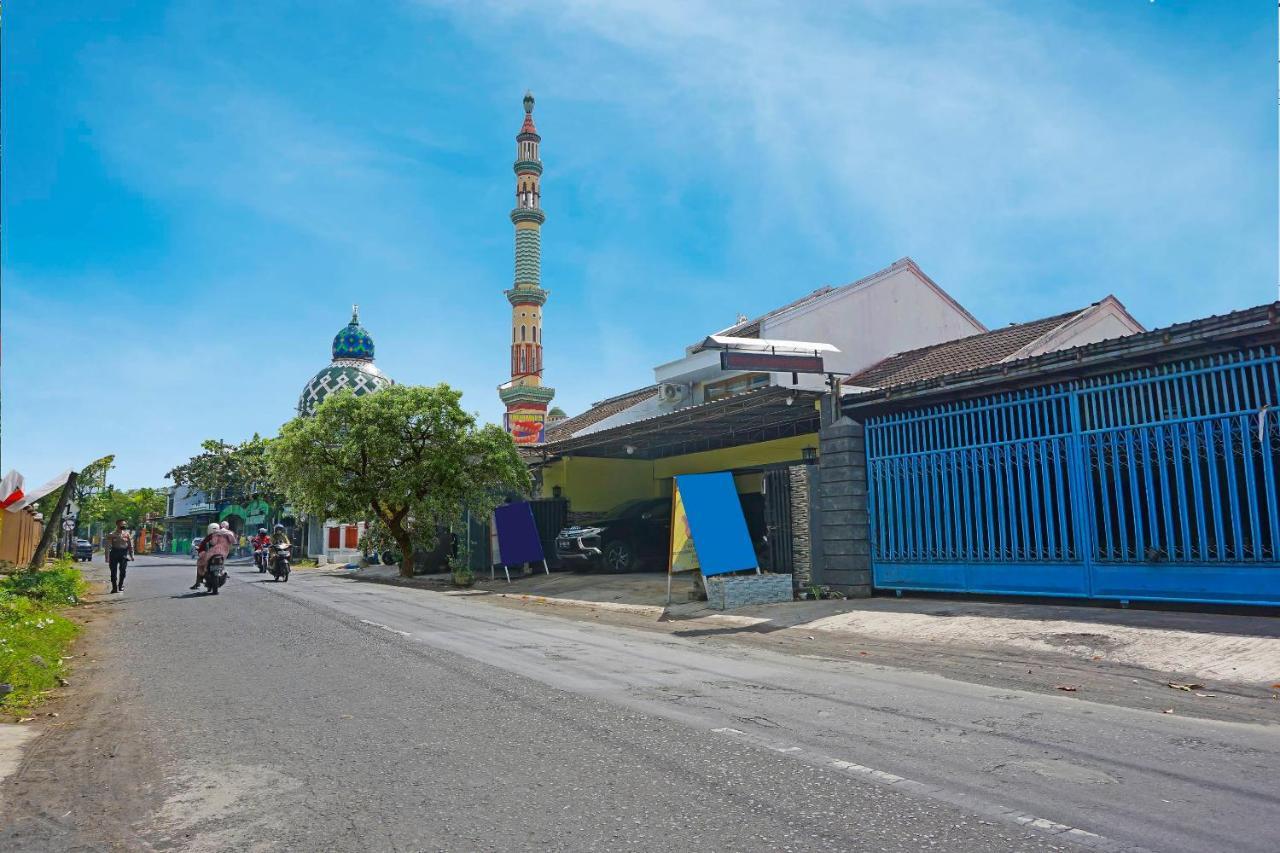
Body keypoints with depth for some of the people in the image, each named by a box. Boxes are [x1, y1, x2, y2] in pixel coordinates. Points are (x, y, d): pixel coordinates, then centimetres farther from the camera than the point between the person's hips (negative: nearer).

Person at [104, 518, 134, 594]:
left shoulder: (127, 534, 6)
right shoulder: (111, 535, -1)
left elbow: (130, 545, 9)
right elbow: (107, 547, -3)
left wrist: (132, 555, 4)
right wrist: (107, 558, -8)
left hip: (124, 554, 1)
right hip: (114, 553, -1)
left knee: (122, 571, -4)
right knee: (114, 572, 1)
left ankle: (121, 586, 11)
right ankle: (114, 588, 11)